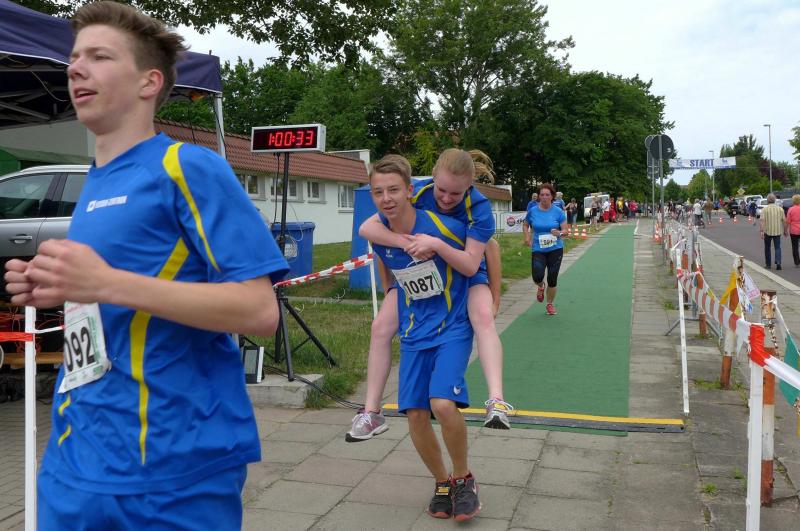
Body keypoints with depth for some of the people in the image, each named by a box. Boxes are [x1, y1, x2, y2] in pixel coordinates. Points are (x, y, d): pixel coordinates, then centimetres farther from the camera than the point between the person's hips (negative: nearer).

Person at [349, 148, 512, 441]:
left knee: (484, 317, -32)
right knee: (380, 327, -11)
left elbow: (471, 265, -35)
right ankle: (371, 414, 0)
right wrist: (406, 242, -42)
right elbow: (366, 227, -25)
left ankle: (496, 402, -35)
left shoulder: (479, 208, -30)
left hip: (465, 274, -2)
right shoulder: (417, 192, -25)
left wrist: (437, 245, -51)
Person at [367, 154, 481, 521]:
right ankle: (442, 482, 23)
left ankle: (463, 478, 5)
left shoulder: (442, 226, -20)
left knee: (443, 404, -22)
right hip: (413, 333, 5)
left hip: (452, 328, -4)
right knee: (415, 414, -2)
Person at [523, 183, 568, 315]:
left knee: (552, 279, 2)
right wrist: (527, 237, 0)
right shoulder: (532, 211, 0)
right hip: (537, 249, 0)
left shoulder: (558, 212, -3)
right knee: (537, 276, -18)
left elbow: (565, 230, -3)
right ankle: (541, 286, 21)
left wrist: (559, 233, -26)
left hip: (555, 249, 0)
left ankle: (550, 304, 26)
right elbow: (526, 225, 17)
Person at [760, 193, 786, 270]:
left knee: (767, 248, 13)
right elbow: (784, 220, 2)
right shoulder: (780, 209, 1)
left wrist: (762, 231, -17)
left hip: (767, 231, -1)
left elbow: (762, 221, -15)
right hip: (777, 231, 1)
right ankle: (778, 262, -15)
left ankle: (768, 264, 20)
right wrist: (785, 230, 13)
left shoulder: (765, 209, -7)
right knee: (777, 247, 6)